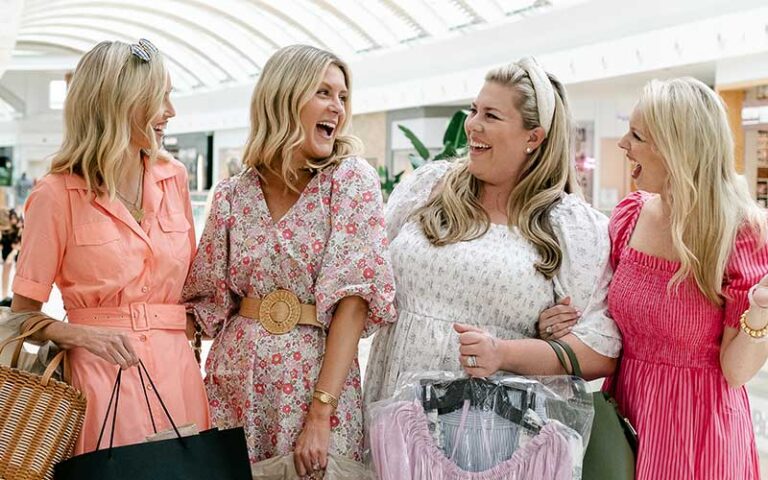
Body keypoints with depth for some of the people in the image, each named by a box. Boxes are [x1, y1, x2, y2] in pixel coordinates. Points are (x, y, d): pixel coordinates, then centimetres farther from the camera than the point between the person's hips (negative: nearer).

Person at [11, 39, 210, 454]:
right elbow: (23, 314, -4)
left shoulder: (173, 177, 6)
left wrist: (191, 354, 7)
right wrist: (82, 334, -21)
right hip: (101, 374, -4)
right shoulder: (57, 194, -7)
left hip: (177, 371, 5)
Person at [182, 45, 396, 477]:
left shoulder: (352, 180, -6)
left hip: (317, 373, -2)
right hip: (237, 381, 3)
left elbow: (354, 299, -13)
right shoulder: (234, 194, 2)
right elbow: (210, 298, 10)